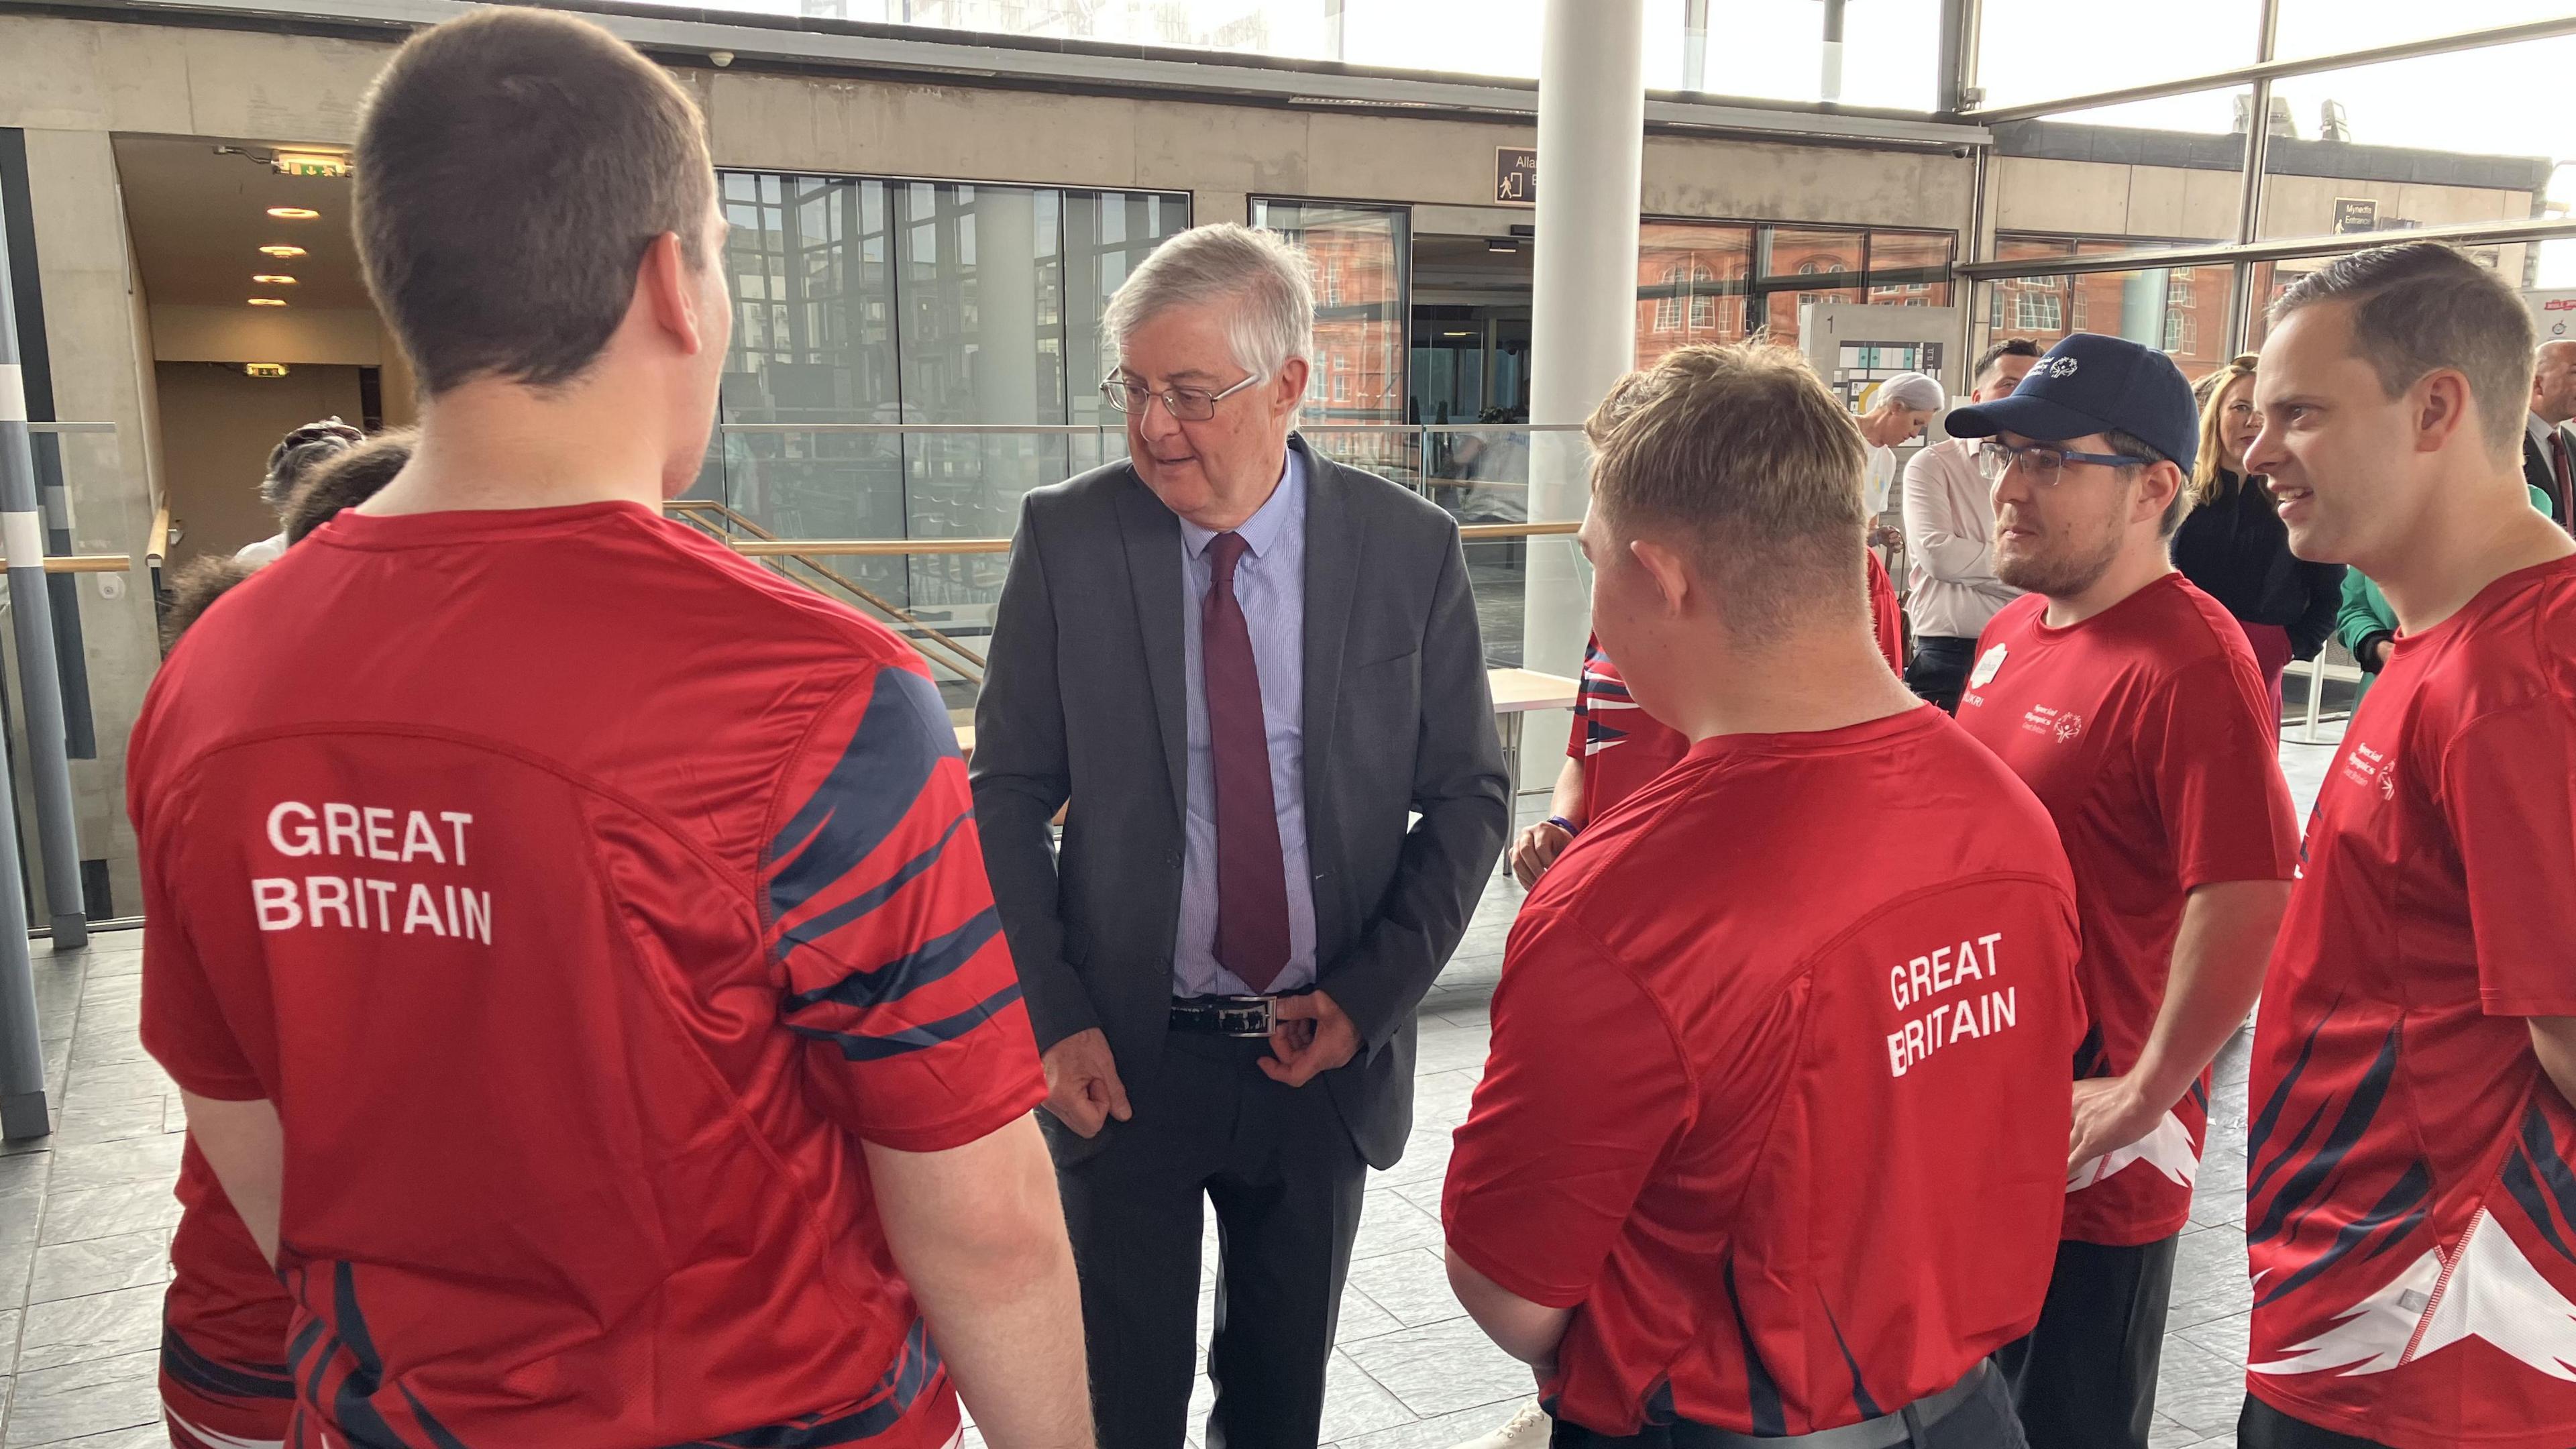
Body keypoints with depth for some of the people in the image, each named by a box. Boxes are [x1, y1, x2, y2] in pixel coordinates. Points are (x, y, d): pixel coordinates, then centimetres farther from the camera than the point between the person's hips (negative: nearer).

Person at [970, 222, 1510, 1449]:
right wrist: (1050, 1016, -10)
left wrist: (1370, 992, -9)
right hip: (1123, 1057, -1)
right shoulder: (1065, 539, -8)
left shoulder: (1410, 550, -7)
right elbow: (1006, 797, -2)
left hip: (1326, 1055, 1)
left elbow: (1468, 796, 0)